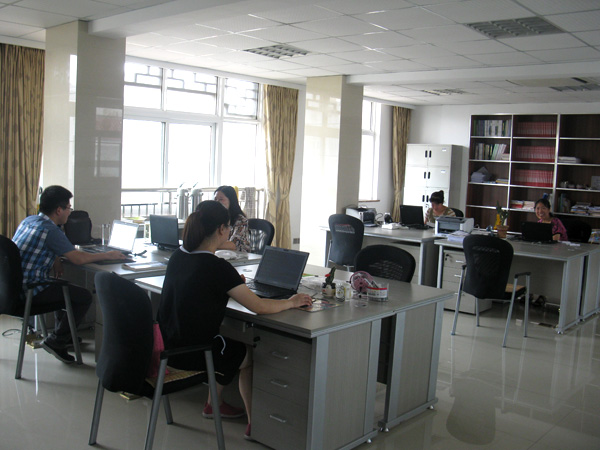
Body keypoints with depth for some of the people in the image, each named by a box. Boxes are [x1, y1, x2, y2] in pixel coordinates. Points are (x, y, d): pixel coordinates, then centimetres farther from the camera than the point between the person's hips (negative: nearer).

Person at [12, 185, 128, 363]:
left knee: (63, 288, 30)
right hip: (30, 292, -10)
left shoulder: (29, 220, 8)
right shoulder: (50, 230, -20)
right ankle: (56, 341, 3)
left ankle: (64, 336, 38)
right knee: (84, 297, -3)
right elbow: (78, 258, -18)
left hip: (14, 285, 10)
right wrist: (107, 255, -5)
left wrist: (54, 259, 8)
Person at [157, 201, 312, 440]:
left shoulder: (178, 255, 0)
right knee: (250, 357, 17)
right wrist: (291, 302, -2)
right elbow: (259, 307, -18)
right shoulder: (216, 266, -23)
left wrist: (233, 283, 24)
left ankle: (214, 403, 42)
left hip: (169, 344, 8)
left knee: (233, 348, 29)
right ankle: (255, 424, 26)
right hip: (191, 352, -7)